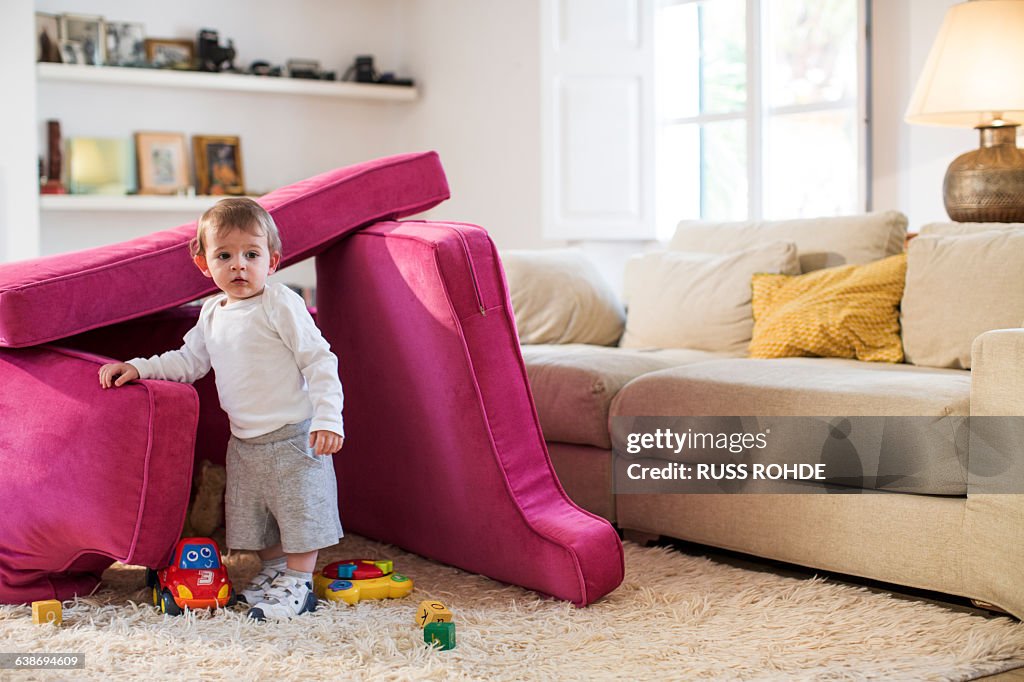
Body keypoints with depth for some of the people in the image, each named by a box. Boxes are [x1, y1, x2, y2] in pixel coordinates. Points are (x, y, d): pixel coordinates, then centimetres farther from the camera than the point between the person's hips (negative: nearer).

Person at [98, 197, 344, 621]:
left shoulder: (281, 304, -14)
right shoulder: (212, 313, 8)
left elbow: (318, 360, -16)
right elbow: (188, 361, 21)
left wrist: (327, 419, -22)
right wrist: (138, 367, 9)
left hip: (293, 436, -7)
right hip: (244, 441, 7)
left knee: (300, 508, -2)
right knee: (254, 513, 15)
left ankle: (298, 585, 10)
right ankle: (273, 571, 32)